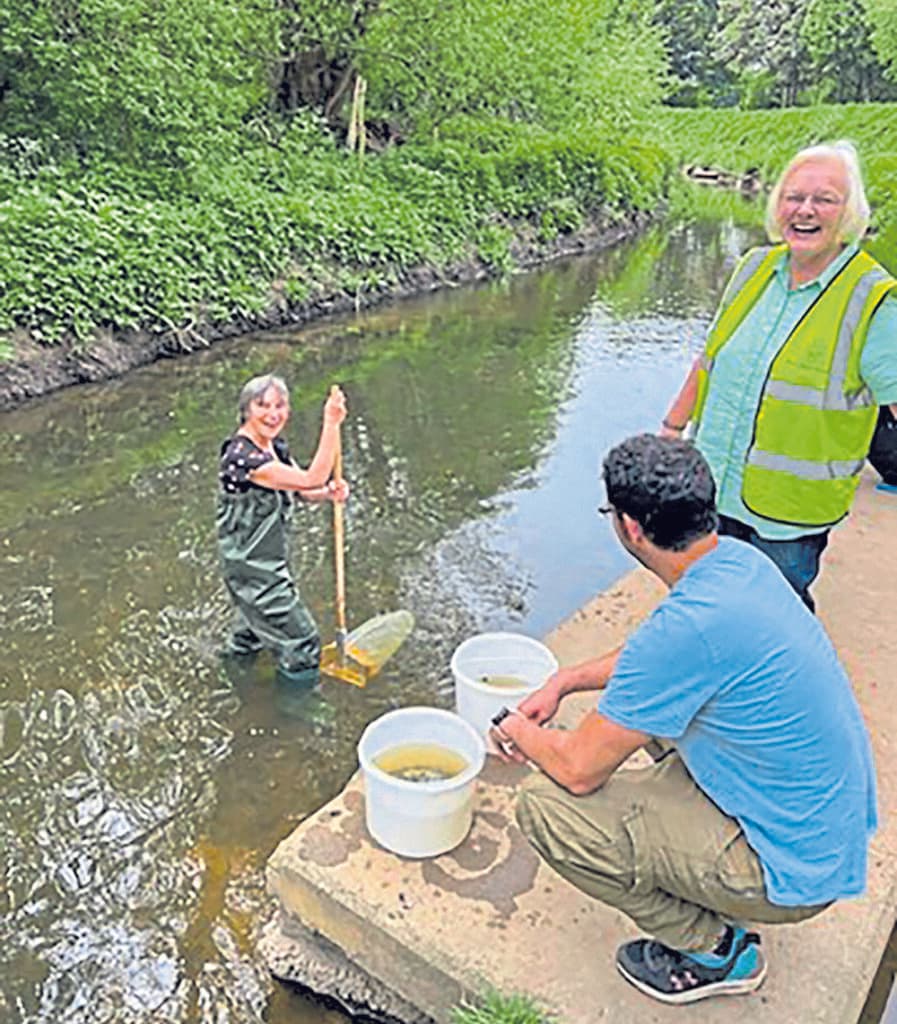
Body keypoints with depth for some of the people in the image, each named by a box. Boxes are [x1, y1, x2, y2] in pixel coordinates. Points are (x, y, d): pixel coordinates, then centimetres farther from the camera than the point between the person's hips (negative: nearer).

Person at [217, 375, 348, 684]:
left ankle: (240, 650, 62)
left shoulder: (274, 445, -1)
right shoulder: (241, 456, -32)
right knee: (301, 645, 5)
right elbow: (310, 479, -38)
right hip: (251, 566, -9)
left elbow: (304, 491, 3)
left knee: (257, 613, 37)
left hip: (271, 558, 9)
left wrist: (328, 493, -20)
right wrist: (331, 424, -41)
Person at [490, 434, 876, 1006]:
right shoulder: (740, 560, -5)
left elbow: (580, 769, -21)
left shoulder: (688, 627, -33)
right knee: (645, 699, 21)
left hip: (794, 871, -8)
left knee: (545, 808, -13)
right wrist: (565, 680, 11)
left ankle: (712, 950, 7)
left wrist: (524, 735, 0)